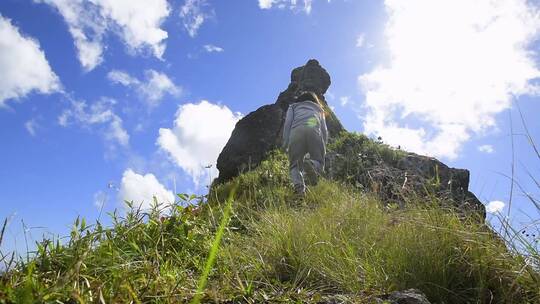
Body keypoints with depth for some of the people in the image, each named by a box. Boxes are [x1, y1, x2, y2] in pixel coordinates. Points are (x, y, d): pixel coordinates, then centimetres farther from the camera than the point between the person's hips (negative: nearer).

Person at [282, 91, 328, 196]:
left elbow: (287, 123, 13)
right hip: (315, 131, 1)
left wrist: (285, 144, 8)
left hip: (296, 131, 0)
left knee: (295, 165, 8)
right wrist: (324, 148, 22)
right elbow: (324, 130, 24)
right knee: (319, 163, 7)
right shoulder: (318, 109, 39)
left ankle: (298, 185, -23)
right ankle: (311, 164, -29)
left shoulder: (293, 106, 33)